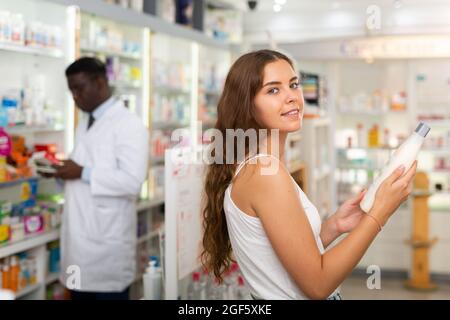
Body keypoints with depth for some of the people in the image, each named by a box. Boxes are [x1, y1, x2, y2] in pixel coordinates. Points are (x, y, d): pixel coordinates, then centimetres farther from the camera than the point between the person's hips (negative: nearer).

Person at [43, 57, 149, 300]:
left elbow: (132, 180, -21)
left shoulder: (129, 125, -12)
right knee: (79, 292, 15)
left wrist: (83, 173, -20)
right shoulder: (84, 126, 15)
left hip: (107, 240, -8)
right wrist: (65, 171, 3)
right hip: (80, 236, 8)